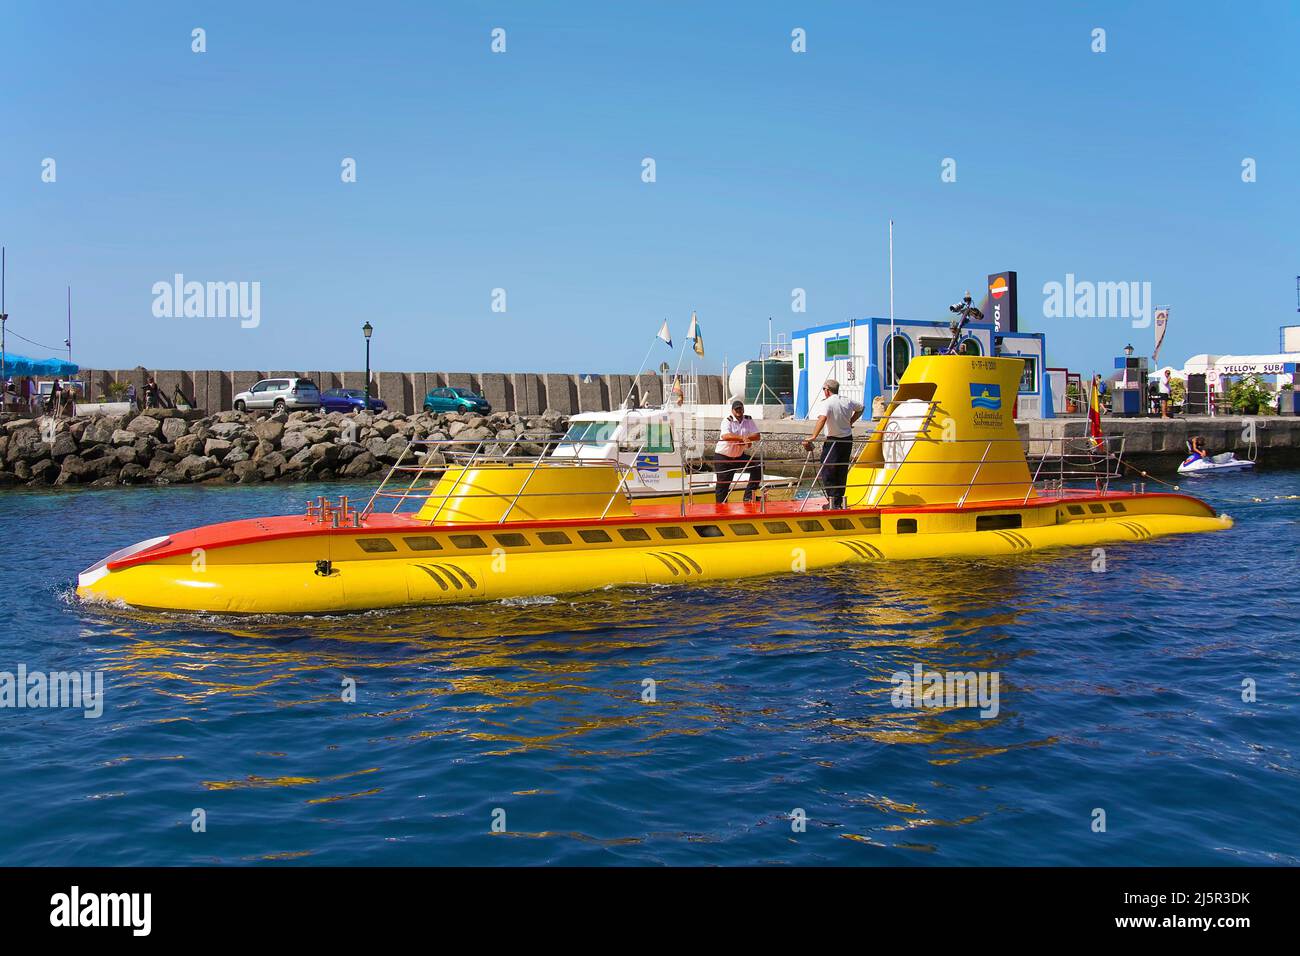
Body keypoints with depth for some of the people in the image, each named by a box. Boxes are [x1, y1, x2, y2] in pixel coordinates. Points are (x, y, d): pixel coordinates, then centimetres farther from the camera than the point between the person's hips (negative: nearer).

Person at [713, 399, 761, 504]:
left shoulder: (748, 420, 0)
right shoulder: (727, 421, -14)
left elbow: (757, 436, -9)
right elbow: (725, 436, -34)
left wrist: (747, 439, -29)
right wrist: (742, 438, -46)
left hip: (740, 456, 4)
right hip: (723, 457, -4)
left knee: (757, 467, -12)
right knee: (722, 484, -1)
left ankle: (748, 497, -3)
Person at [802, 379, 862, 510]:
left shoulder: (826, 403, -16)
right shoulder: (847, 401, 5)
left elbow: (822, 418, -33)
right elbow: (860, 408, 23)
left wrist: (813, 436, -38)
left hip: (833, 440, -7)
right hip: (848, 439, 7)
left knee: (827, 471, 0)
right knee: (842, 471, 14)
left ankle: (832, 500, -8)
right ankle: (839, 502, 19)